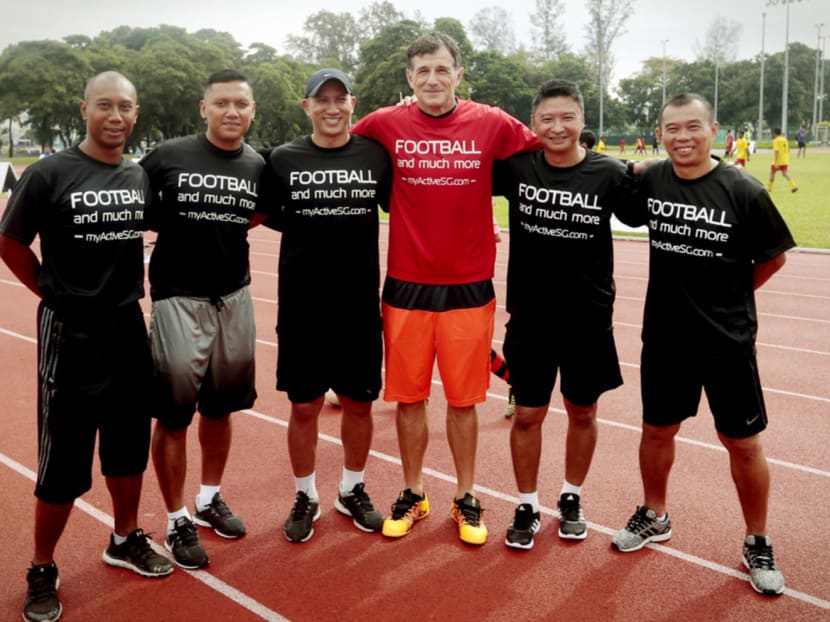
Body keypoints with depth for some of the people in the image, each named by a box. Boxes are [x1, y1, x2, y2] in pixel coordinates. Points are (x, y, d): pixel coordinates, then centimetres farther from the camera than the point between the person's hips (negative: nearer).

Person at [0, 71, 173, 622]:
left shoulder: (142, 177, 3)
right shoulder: (49, 174, -10)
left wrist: (126, 288, 8)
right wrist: (56, 292, 1)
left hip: (129, 328, 5)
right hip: (70, 334, -4)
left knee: (129, 445, 16)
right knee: (64, 461, 2)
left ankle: (126, 539, 37)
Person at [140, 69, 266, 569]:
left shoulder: (258, 166, 2)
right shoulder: (168, 156, -8)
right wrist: (176, 226, -6)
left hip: (235, 298, 4)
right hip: (179, 300, -4)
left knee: (220, 407, 15)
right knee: (174, 414, 2)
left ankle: (209, 499, 34)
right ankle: (177, 522, 17)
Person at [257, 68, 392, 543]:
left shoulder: (376, 155, 0)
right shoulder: (283, 160, -1)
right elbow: (267, 216, 12)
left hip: (360, 305, 1)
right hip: (302, 306, 0)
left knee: (359, 402, 11)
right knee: (304, 406, 7)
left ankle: (353, 491, 32)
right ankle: (306, 498, 27)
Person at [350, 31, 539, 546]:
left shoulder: (493, 125, -3)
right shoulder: (385, 125, -2)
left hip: (469, 287, 0)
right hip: (406, 286, 1)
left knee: (464, 399, 9)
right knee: (409, 397, 10)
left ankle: (466, 499, 27)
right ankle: (413, 495, 29)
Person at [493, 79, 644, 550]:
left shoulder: (610, 174, -8)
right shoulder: (516, 166, -6)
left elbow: (643, 219, 3)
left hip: (589, 317, 0)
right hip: (530, 316, 0)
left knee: (583, 412, 14)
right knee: (528, 414, 7)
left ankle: (572, 500, 36)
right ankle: (528, 509, 26)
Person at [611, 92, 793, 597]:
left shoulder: (744, 191, -13)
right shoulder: (649, 181, -5)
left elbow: (773, 258, -2)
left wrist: (728, 294, 5)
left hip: (728, 340, -3)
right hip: (664, 335, 3)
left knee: (743, 442, 7)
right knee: (658, 429, 16)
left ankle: (758, 544, 27)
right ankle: (654, 517, 39)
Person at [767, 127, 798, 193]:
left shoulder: (776, 140, -13)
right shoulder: (785, 139, 9)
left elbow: (776, 151, -22)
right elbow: (788, 150, 15)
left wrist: (775, 162, -24)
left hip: (778, 161, -6)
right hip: (785, 161, 6)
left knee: (772, 173, 10)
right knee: (785, 173, 7)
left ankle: (769, 188, 19)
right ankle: (794, 186, -11)